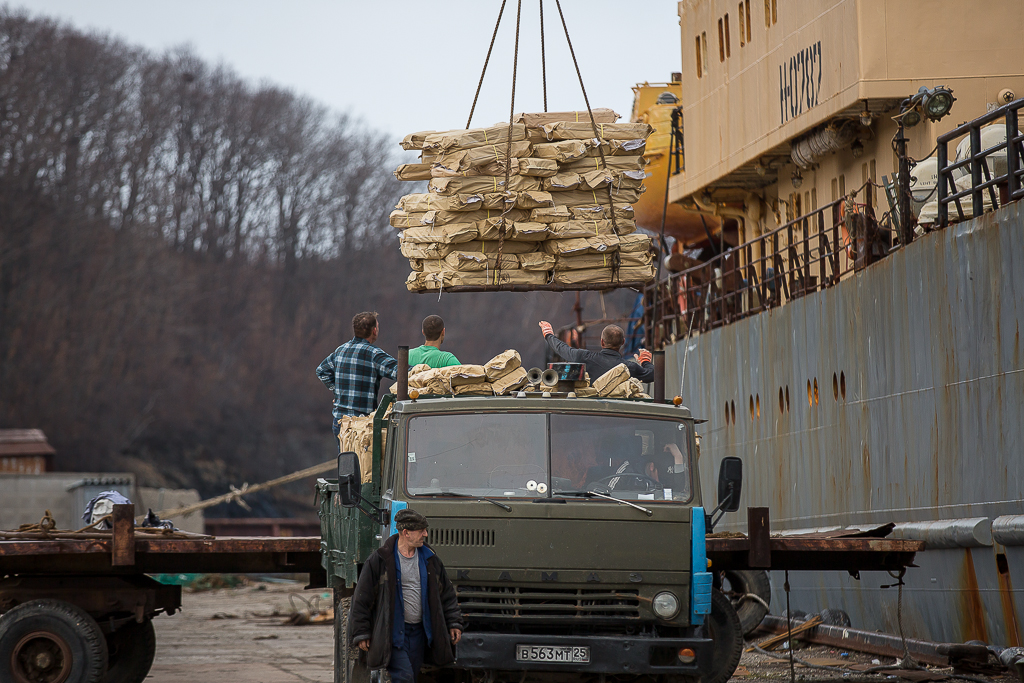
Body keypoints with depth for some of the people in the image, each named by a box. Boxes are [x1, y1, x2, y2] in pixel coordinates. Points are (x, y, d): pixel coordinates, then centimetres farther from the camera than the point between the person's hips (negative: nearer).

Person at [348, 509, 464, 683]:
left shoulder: (430, 559, 8)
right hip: (392, 633, -5)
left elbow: (447, 594, 18)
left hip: (419, 633, 6)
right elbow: (361, 598, -4)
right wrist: (361, 633, -4)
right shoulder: (380, 560, -8)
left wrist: (454, 623, 13)